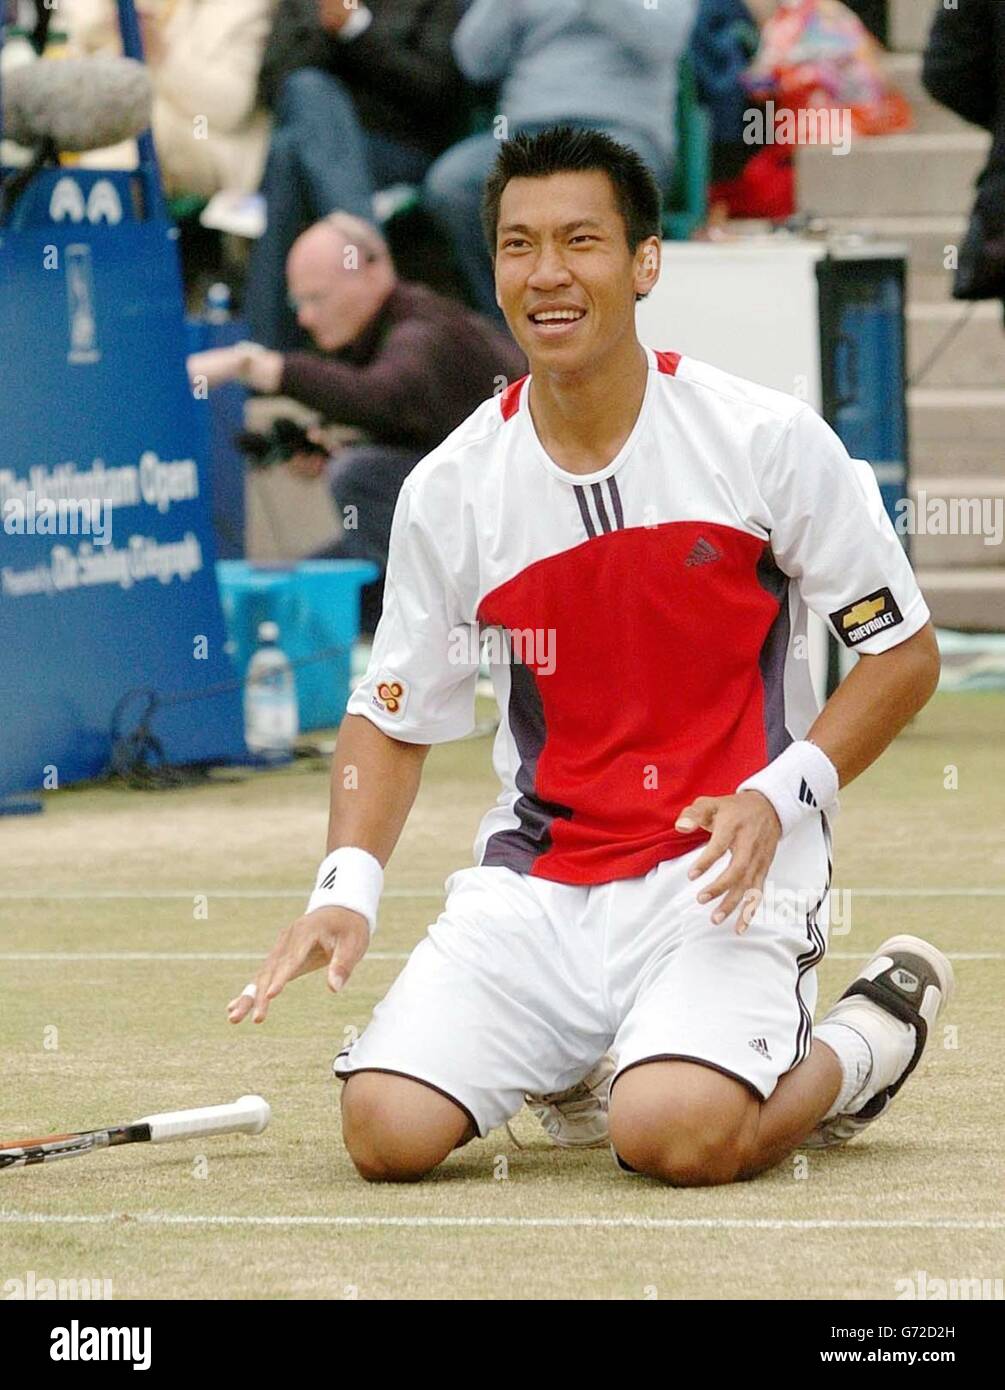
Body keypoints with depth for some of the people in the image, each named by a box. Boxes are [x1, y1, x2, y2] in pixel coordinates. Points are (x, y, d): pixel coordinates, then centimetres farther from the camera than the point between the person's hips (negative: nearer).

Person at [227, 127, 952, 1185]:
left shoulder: (770, 440, -7)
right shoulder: (449, 490, 0)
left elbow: (904, 652, 0)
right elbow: (390, 715, 10)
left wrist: (780, 794, -15)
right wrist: (347, 883, -8)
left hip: (722, 866, -3)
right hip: (536, 878, 3)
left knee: (674, 1133, -30)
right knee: (387, 1128, -17)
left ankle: (858, 1048, 5)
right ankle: (564, 1053, 16)